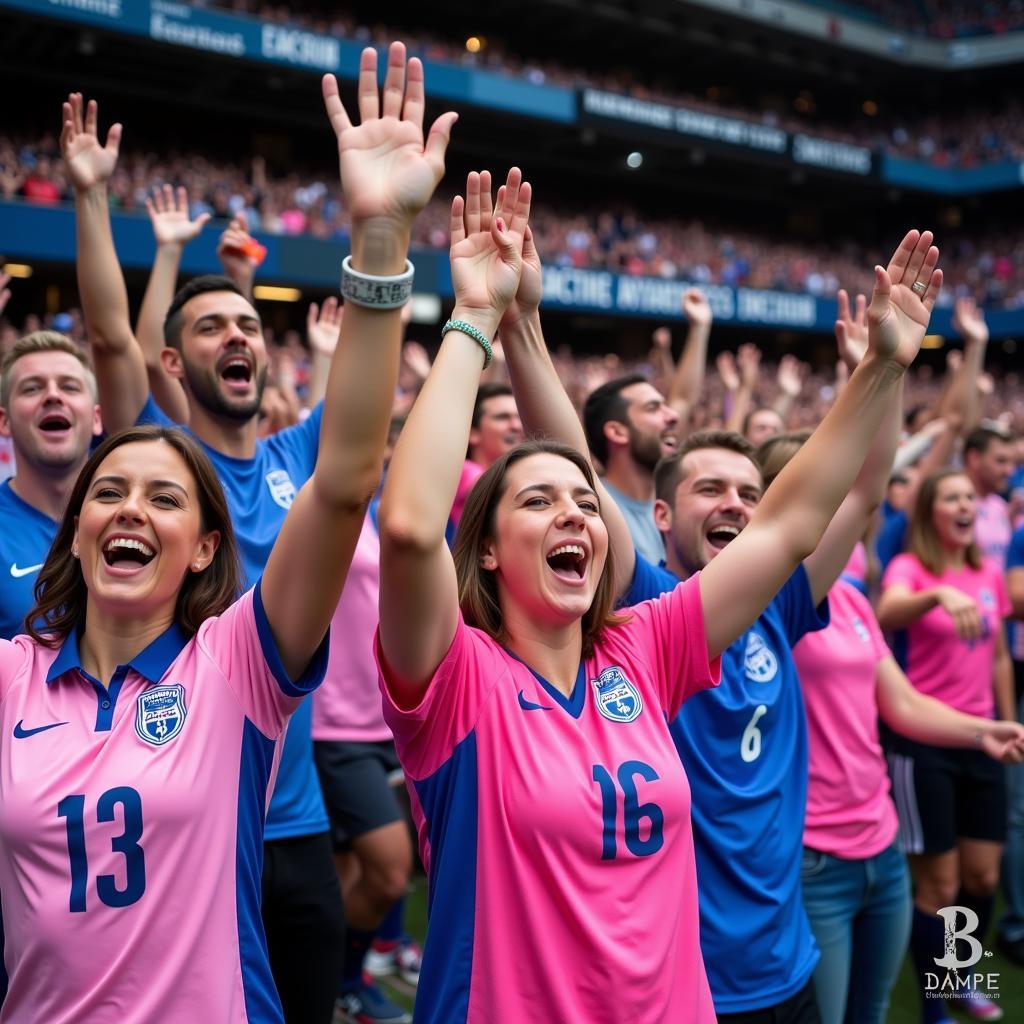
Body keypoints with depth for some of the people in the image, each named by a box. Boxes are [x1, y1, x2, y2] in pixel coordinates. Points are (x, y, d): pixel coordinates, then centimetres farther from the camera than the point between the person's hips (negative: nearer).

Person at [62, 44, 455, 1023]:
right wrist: (91, 195, -23)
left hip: (291, 819, 3)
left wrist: (381, 227, -30)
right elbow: (109, 334, -17)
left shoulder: (302, 456, 2)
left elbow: (370, 362, -14)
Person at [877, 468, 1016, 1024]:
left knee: (984, 875, 13)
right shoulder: (909, 566, -11)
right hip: (924, 739, -6)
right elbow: (886, 614, -34)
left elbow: (999, 657, 16)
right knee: (939, 883, 1)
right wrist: (939, 594, -52)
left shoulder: (990, 573, 7)